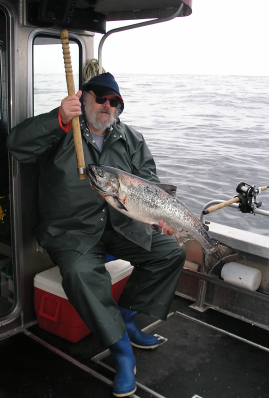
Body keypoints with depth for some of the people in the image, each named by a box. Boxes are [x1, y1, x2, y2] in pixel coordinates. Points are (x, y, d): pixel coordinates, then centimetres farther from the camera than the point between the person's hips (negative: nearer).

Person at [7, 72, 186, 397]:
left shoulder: (130, 138, 12)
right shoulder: (61, 131, -1)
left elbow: (147, 178, 5)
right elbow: (18, 144, -16)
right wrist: (59, 118, -31)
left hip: (122, 225, 5)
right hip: (71, 231, -4)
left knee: (171, 252, -9)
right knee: (80, 273, -33)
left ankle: (125, 316, 5)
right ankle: (121, 348, -16)